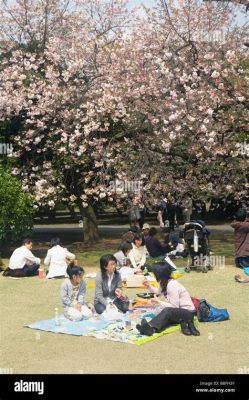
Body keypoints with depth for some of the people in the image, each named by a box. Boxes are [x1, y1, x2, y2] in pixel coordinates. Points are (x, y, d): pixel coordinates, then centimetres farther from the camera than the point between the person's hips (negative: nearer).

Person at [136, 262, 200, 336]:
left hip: (188, 312, -9)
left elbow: (174, 306, -24)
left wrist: (159, 302, -21)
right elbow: (159, 291, 31)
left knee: (167, 311, -38)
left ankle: (150, 327, -50)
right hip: (178, 310, 9)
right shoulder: (165, 283, 4)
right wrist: (149, 287, 16)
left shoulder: (172, 286, -23)